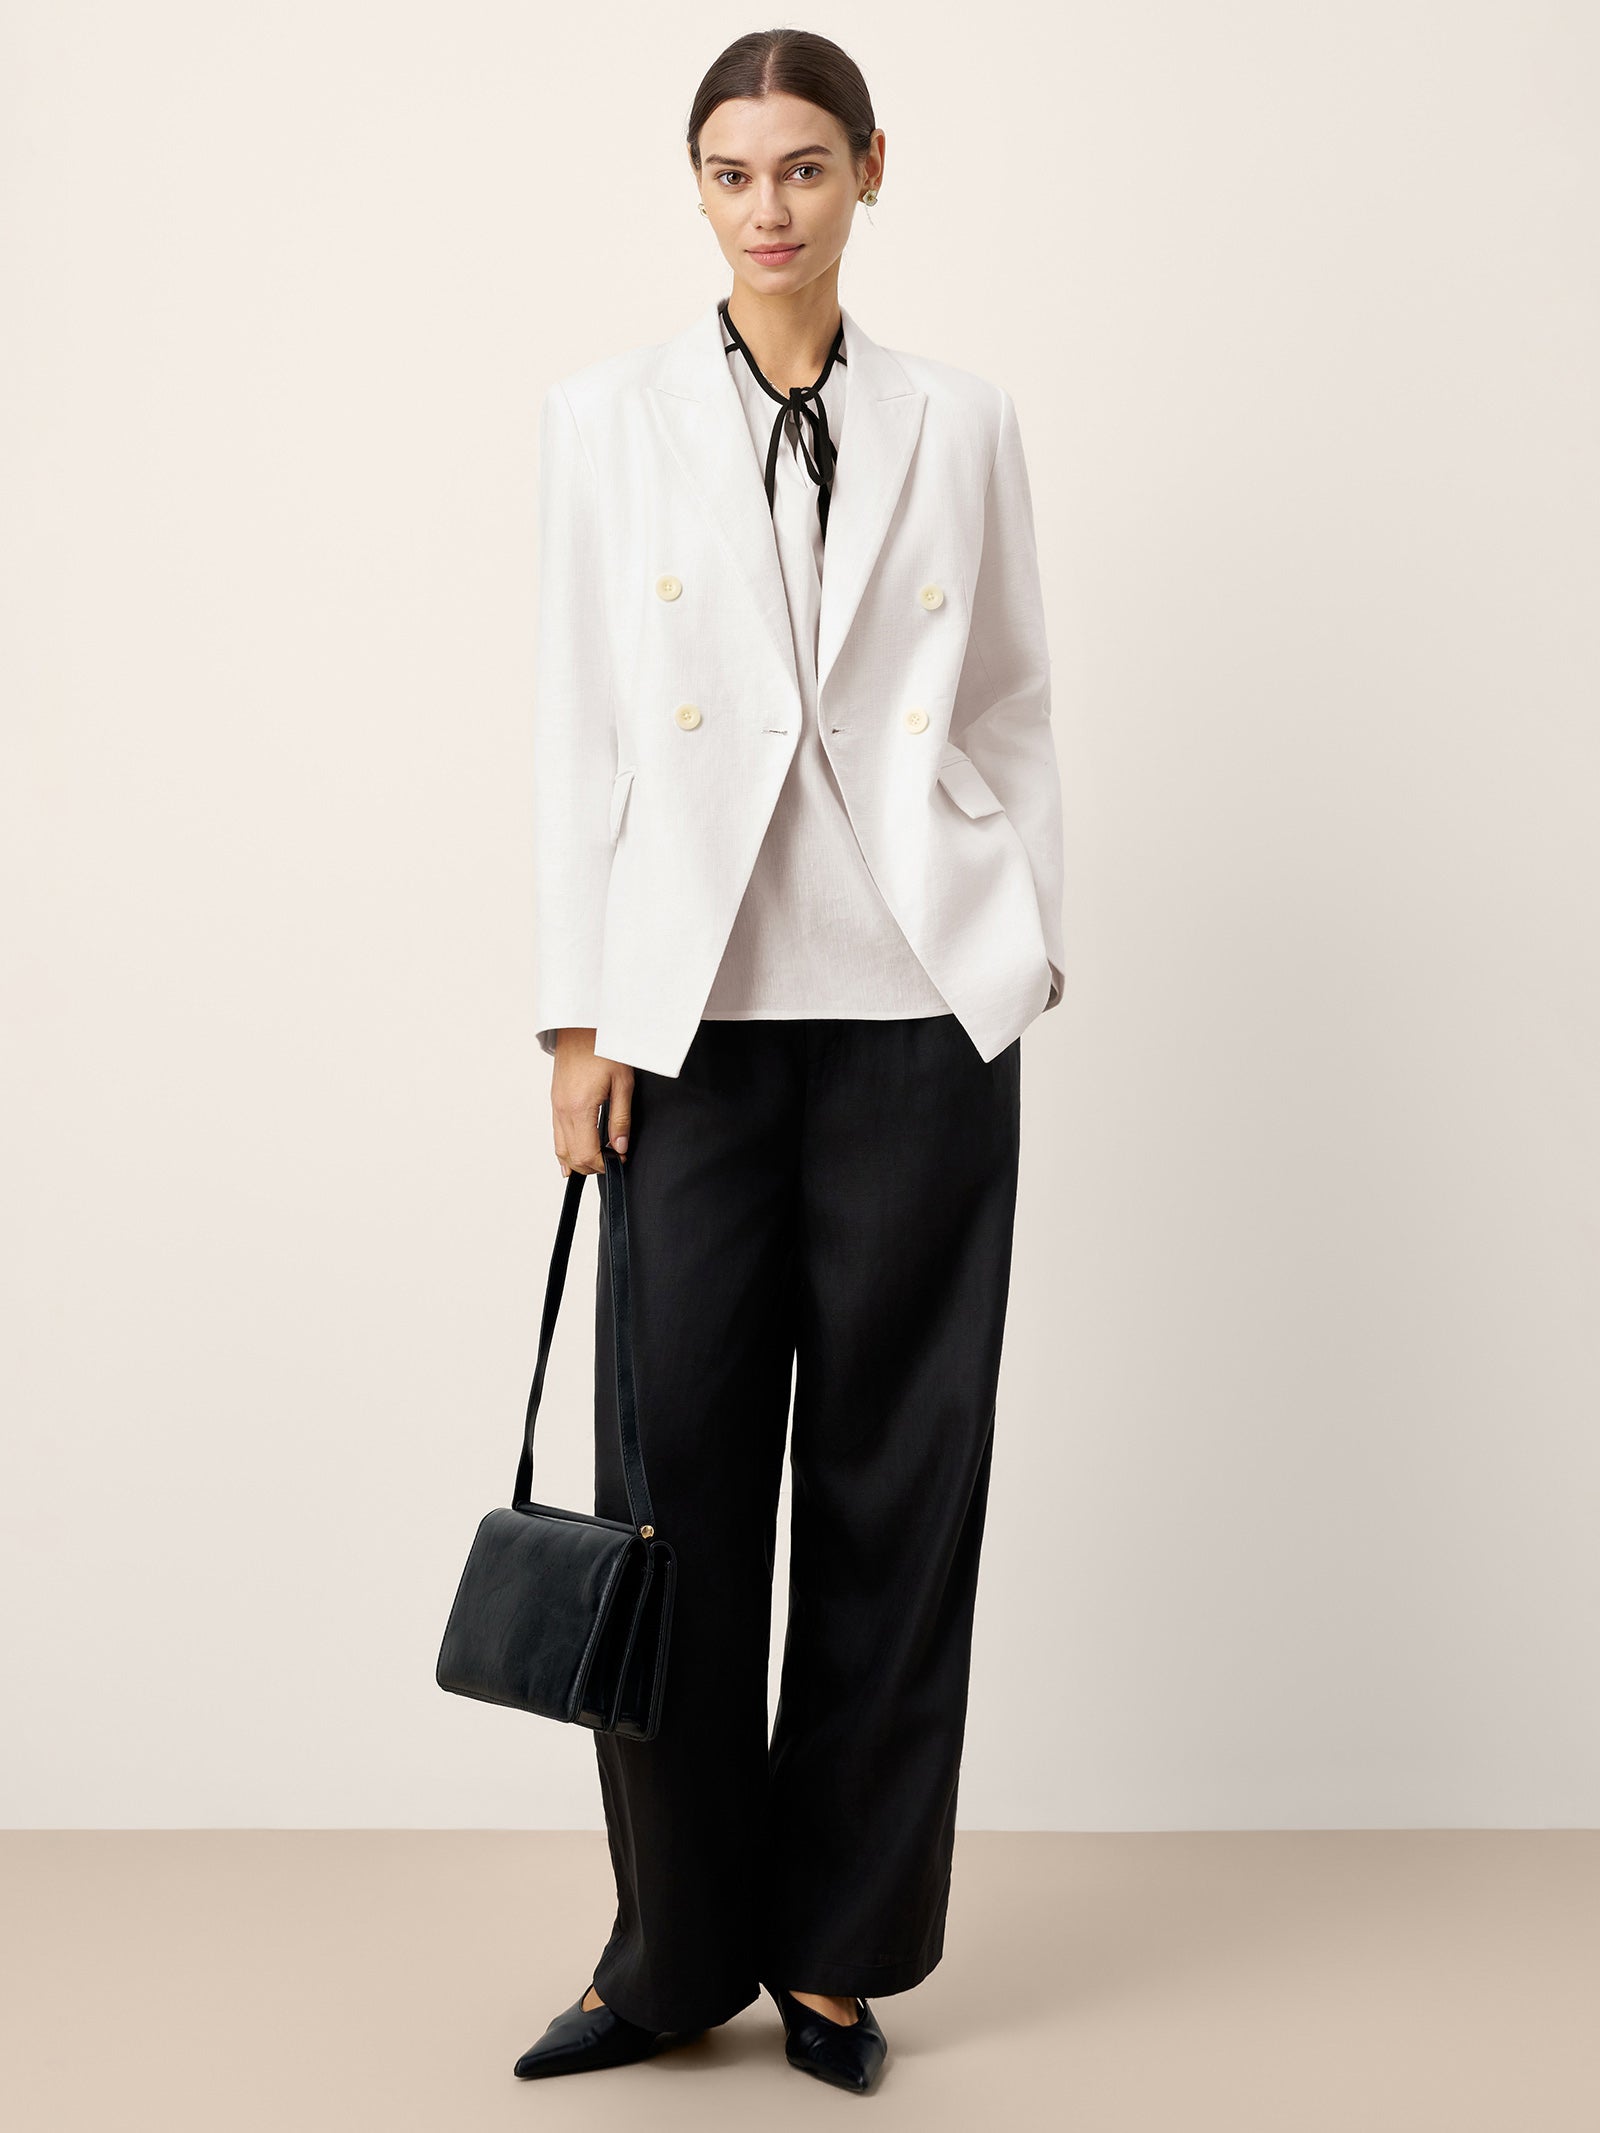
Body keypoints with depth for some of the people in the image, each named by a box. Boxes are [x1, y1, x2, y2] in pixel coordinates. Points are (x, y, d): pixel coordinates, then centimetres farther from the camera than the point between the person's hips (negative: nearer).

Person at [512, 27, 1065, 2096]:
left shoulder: (961, 426, 8)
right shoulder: (605, 419, 6)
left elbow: (1017, 714, 11)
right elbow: (576, 728, 3)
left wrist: (1030, 946, 2)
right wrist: (578, 1013, -1)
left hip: (919, 1011, 1)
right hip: (695, 1013, 0)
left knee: (893, 1476, 5)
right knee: (679, 1476, 2)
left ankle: (840, 1945, 20)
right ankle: (678, 1948, 19)